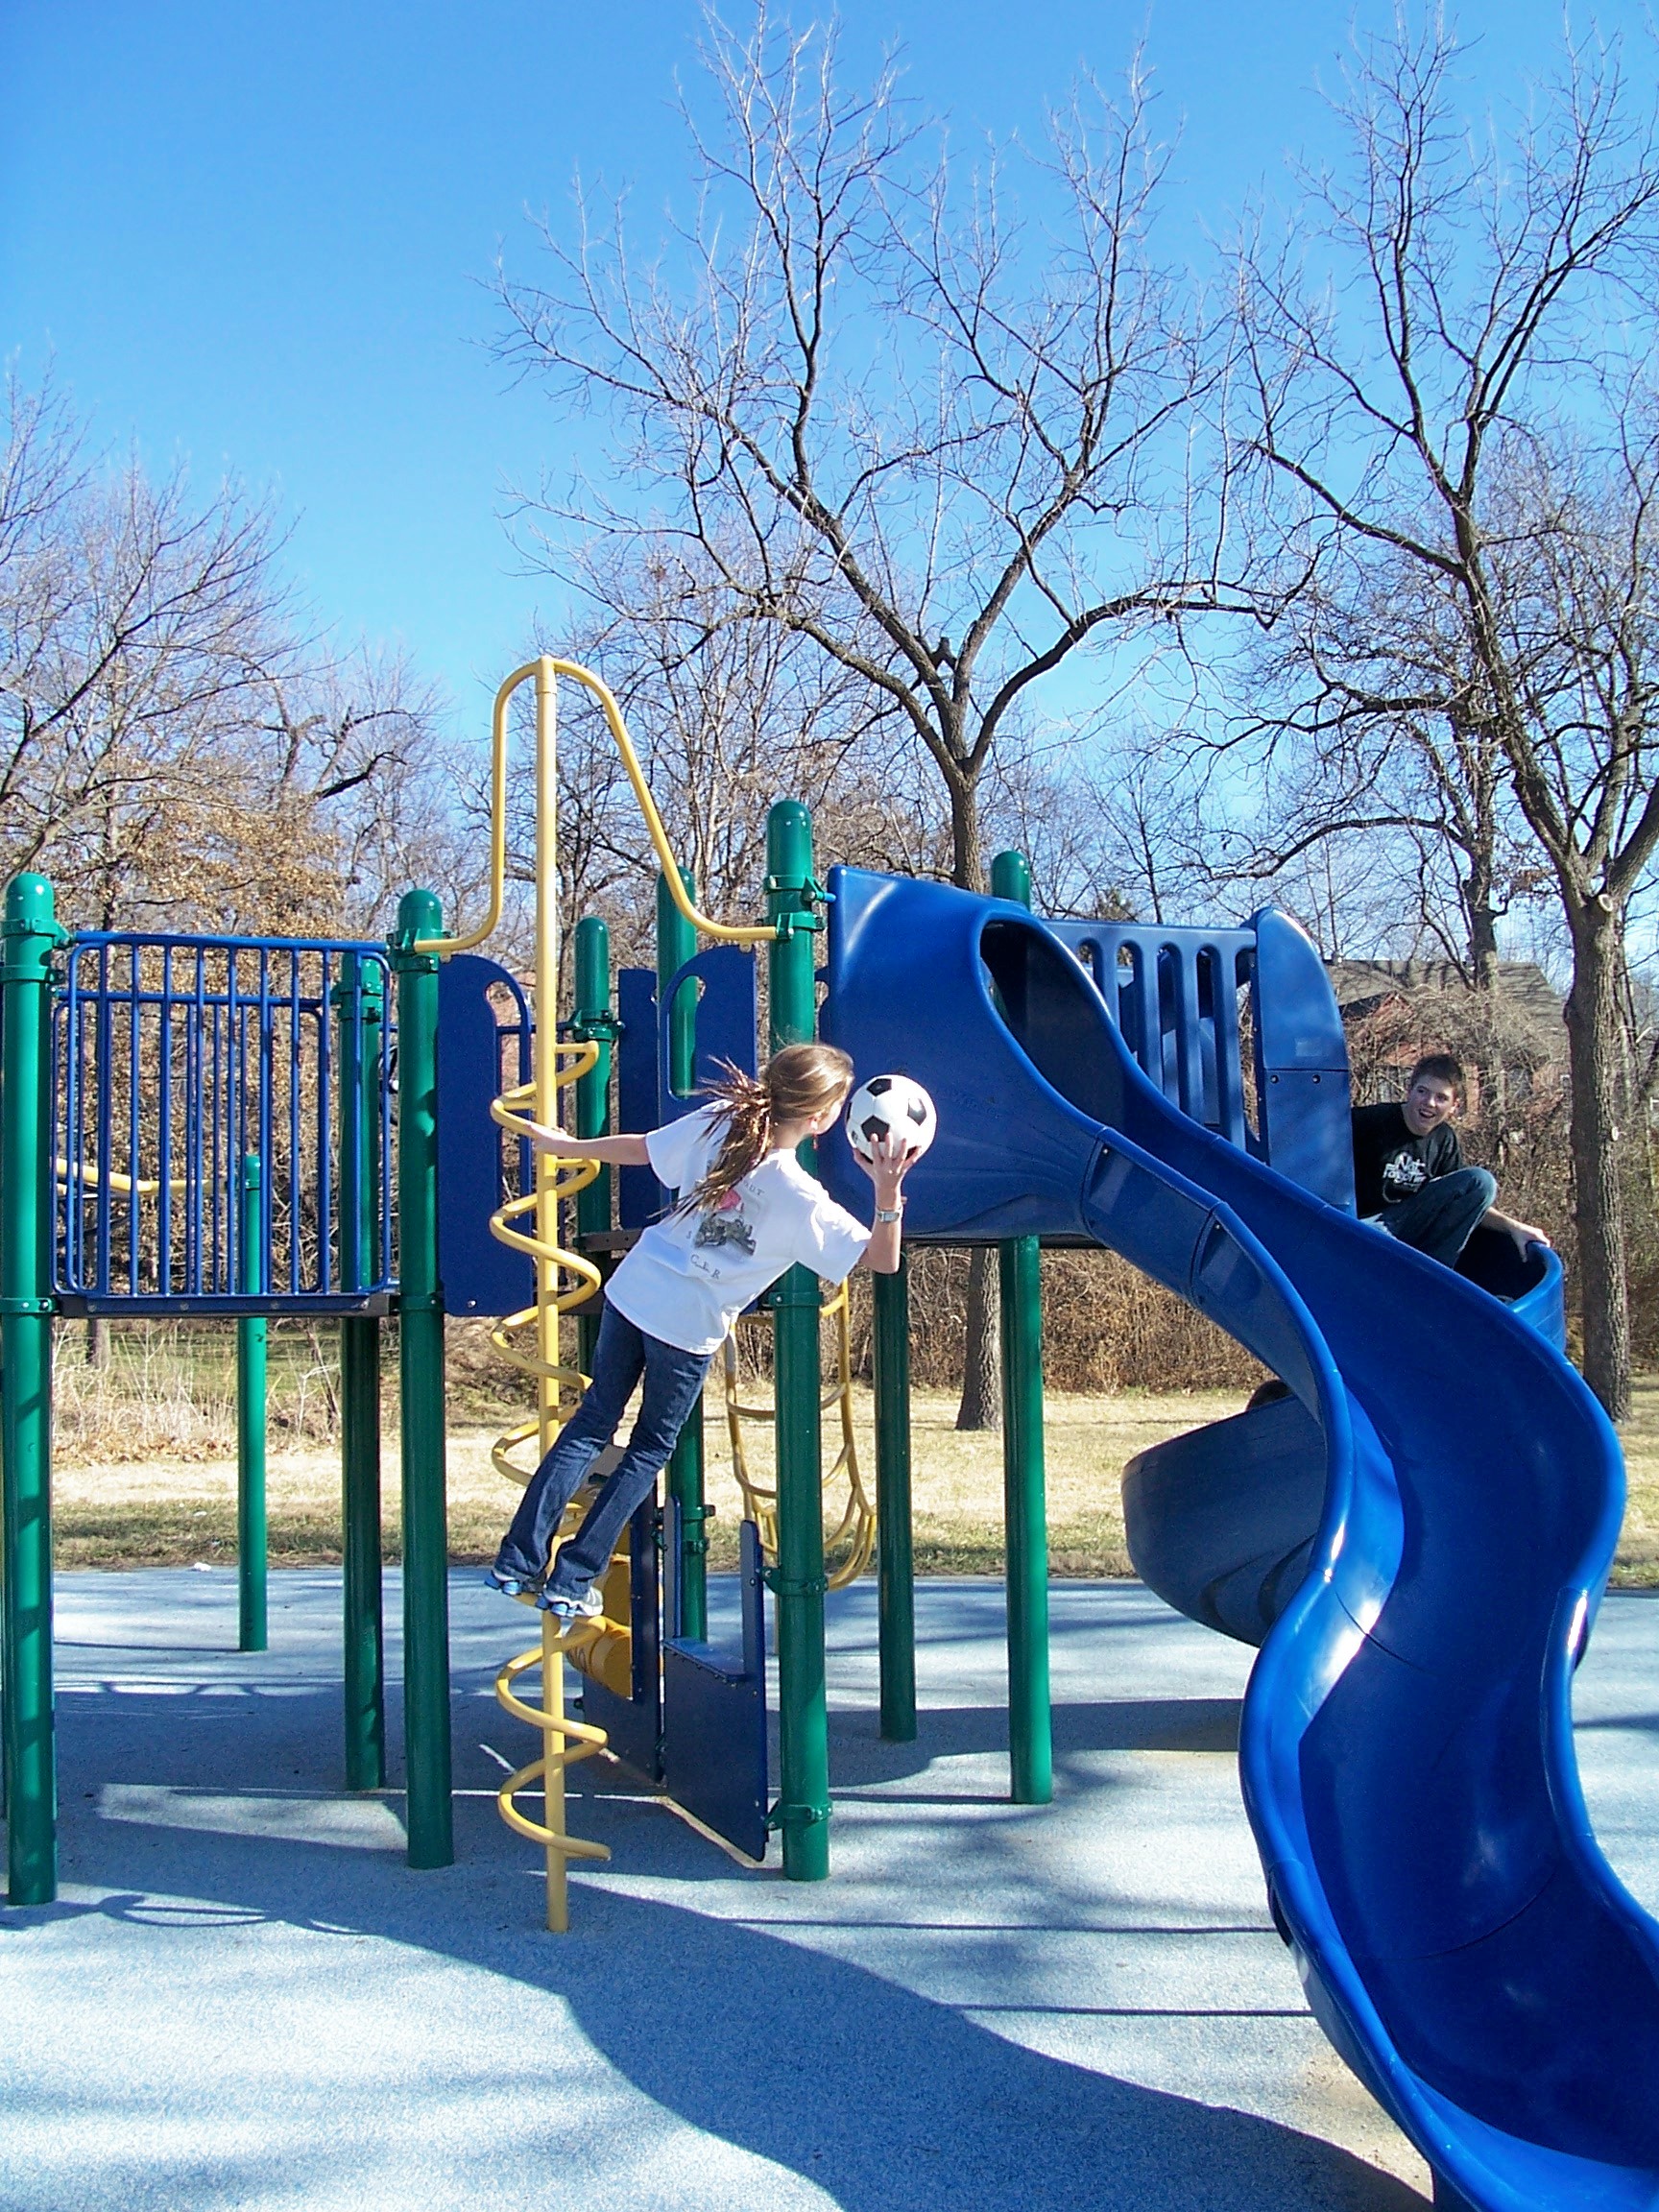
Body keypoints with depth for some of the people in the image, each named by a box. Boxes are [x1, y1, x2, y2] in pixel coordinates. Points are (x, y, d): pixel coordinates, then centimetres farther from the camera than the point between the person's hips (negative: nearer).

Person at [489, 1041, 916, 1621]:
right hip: (687, 1328, -4)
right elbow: (883, 1261, -15)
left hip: (633, 1288, 4)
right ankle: (570, 1583, 16)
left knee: (592, 1424, 19)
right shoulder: (801, 1199, -19)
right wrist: (889, 1192, -29)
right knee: (651, 1450, 17)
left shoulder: (719, 1120, -7)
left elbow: (638, 1149, 7)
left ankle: (518, 1562, 18)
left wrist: (563, 1146, 23)